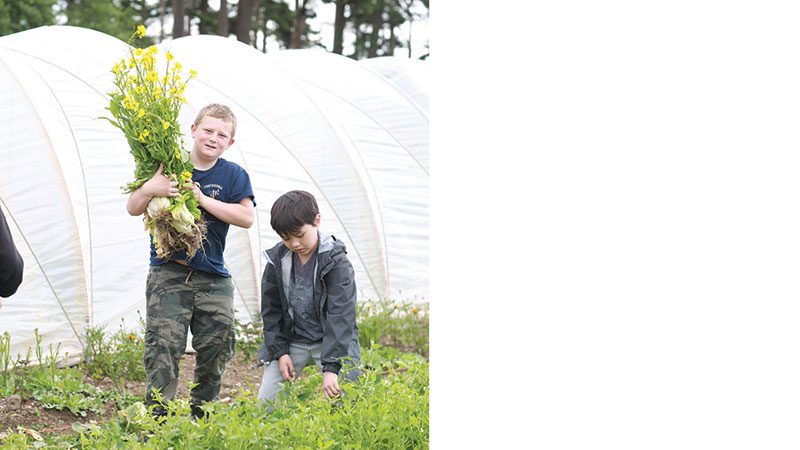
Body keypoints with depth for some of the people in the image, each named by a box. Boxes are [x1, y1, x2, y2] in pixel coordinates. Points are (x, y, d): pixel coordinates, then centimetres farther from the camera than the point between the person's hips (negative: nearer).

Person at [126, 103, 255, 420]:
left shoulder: (233, 175, 5)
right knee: (163, 349, -12)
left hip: (213, 279, 2)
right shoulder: (169, 167, 1)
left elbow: (247, 217, -9)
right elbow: (133, 209, -2)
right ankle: (158, 420, -10)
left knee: (216, 351, 6)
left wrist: (202, 198, -16)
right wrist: (150, 188, -24)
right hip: (168, 275, -2)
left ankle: (202, 416, 24)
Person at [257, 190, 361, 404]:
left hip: (330, 340, -4)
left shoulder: (337, 262, -18)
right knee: (264, 404, -1)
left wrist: (331, 367, -31)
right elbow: (270, 310, 6)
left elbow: (341, 316, -24)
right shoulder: (277, 260, -4)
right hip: (291, 340, 4)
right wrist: (280, 352, -4)